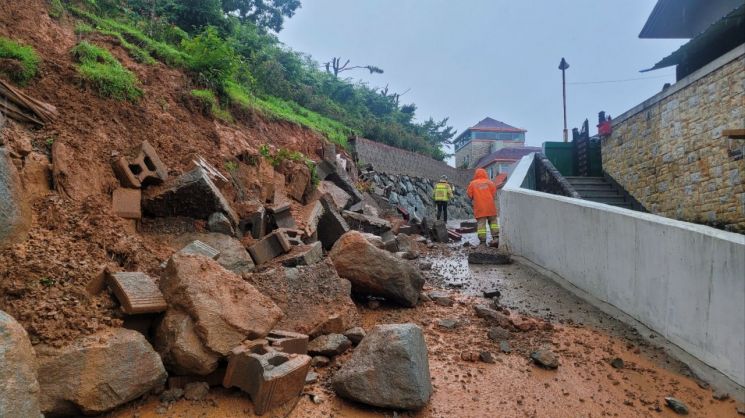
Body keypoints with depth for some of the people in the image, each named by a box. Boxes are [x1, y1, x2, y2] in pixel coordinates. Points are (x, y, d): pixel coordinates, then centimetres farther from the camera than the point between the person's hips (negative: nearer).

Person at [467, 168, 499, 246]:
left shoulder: (473, 183, 1)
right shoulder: (490, 182, 4)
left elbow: (469, 195, 2)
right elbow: (494, 193, 1)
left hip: (479, 208, -1)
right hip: (490, 206, 1)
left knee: (481, 223, 0)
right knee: (493, 221, 13)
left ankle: (483, 241, -3)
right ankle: (496, 238, 3)